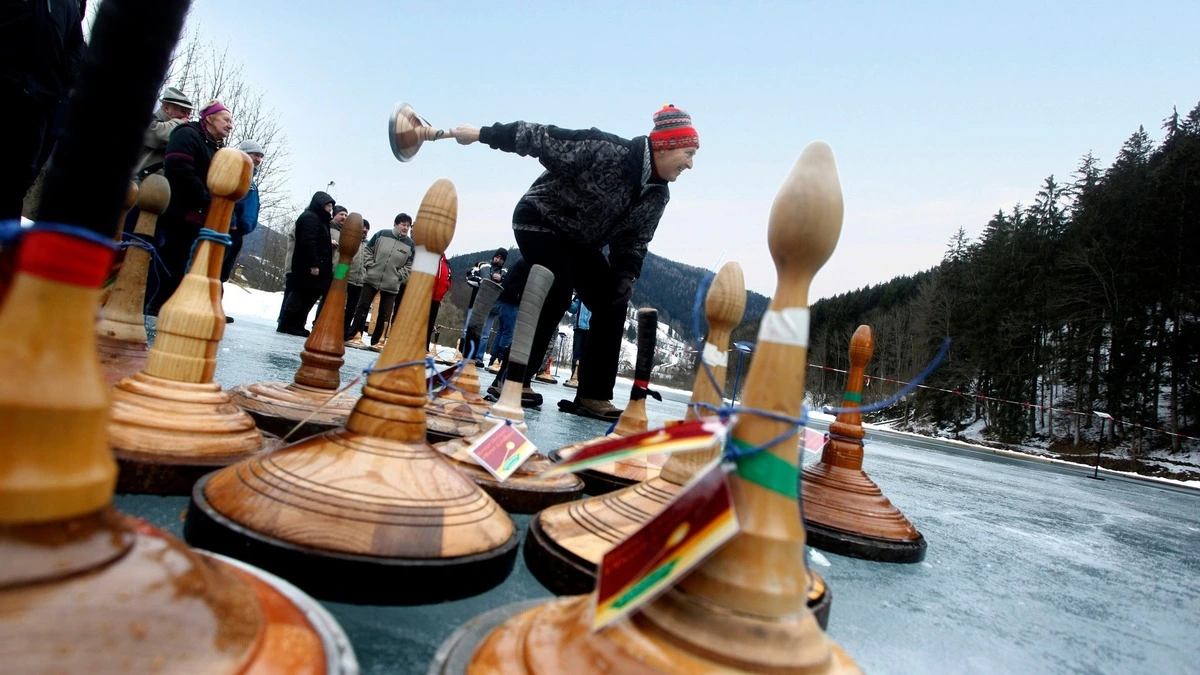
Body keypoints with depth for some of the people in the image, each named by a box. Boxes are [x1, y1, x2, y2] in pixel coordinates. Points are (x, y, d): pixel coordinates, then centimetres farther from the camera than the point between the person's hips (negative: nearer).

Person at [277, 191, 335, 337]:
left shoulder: (318, 219, 23)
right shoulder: (310, 217, -9)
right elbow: (308, 242, -20)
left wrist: (325, 263, 17)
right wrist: (313, 264, -25)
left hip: (309, 266, 10)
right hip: (307, 267, -10)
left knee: (307, 297, 9)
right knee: (302, 296, -9)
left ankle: (296, 325, 12)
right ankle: (286, 324, -5)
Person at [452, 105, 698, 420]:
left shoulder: (657, 195, -5)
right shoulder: (609, 151, -28)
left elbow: (634, 241, 1)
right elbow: (545, 139, -27)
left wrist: (627, 275, -16)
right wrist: (481, 134, -25)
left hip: (580, 240, 7)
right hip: (540, 221, -7)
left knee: (613, 302, -5)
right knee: (557, 294, -24)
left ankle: (594, 394, -1)